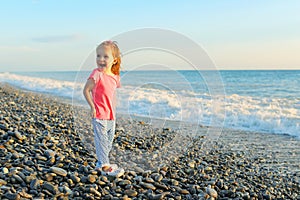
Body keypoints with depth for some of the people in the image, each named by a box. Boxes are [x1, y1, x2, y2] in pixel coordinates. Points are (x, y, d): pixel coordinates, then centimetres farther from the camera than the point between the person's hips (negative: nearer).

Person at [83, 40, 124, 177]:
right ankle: (104, 166, 6)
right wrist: (92, 106, -15)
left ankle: (101, 162, 31)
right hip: (99, 114, -7)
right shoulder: (97, 74, -16)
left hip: (111, 115, 7)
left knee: (109, 140, 16)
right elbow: (86, 90, -11)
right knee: (101, 139, -2)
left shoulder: (115, 76, 4)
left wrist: (113, 110, 12)